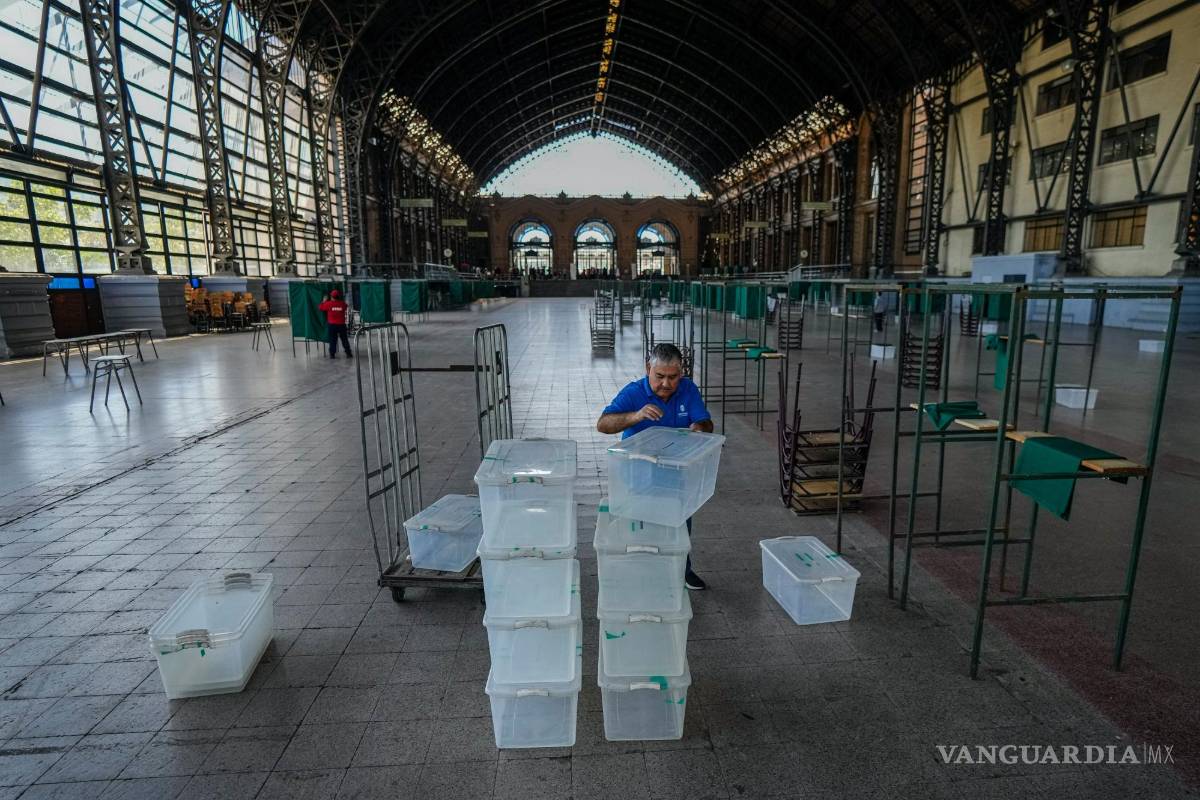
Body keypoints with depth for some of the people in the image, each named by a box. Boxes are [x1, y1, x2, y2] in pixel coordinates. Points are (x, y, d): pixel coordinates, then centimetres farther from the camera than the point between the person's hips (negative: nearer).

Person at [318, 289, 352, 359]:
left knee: (332, 340, 5)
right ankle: (348, 353, 7)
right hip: (341, 324, 1)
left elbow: (320, 308, 4)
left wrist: (324, 301, 16)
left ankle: (332, 354, 3)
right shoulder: (343, 303, -3)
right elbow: (346, 308, 17)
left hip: (332, 324, -1)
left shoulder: (328, 304, -6)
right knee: (344, 340, 7)